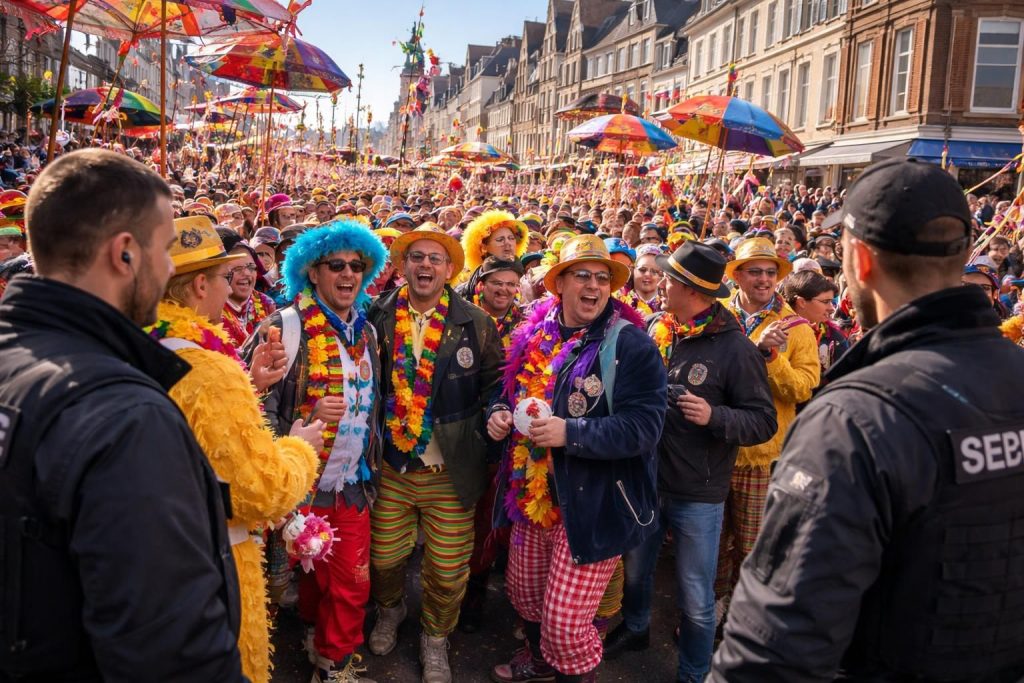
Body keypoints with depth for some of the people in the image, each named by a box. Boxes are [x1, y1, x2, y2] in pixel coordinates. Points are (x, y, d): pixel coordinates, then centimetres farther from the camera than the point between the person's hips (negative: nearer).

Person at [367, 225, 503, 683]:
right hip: (390, 468, 1)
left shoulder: (476, 324, -3)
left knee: (448, 569, 7)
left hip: (450, 471, -1)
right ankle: (390, 611, 49)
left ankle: (435, 638, 36)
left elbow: (496, 383, 4)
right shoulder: (379, 318, -1)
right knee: (384, 557, 15)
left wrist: (487, 419, -11)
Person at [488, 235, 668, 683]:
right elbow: (512, 393, 20)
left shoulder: (631, 345, -14)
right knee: (523, 592, 24)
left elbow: (644, 426, -22)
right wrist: (500, 413, -3)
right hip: (533, 494, 7)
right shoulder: (534, 337, 4)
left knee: (565, 621, 0)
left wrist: (570, 432, -29)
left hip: (593, 505, -6)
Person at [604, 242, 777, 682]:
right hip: (644, 479, 5)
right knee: (635, 570, 25)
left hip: (697, 494, -5)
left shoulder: (734, 347, -15)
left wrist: (714, 416, -28)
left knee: (696, 600, 8)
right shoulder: (652, 329, 1)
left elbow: (763, 421, -13)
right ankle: (635, 628, 52)